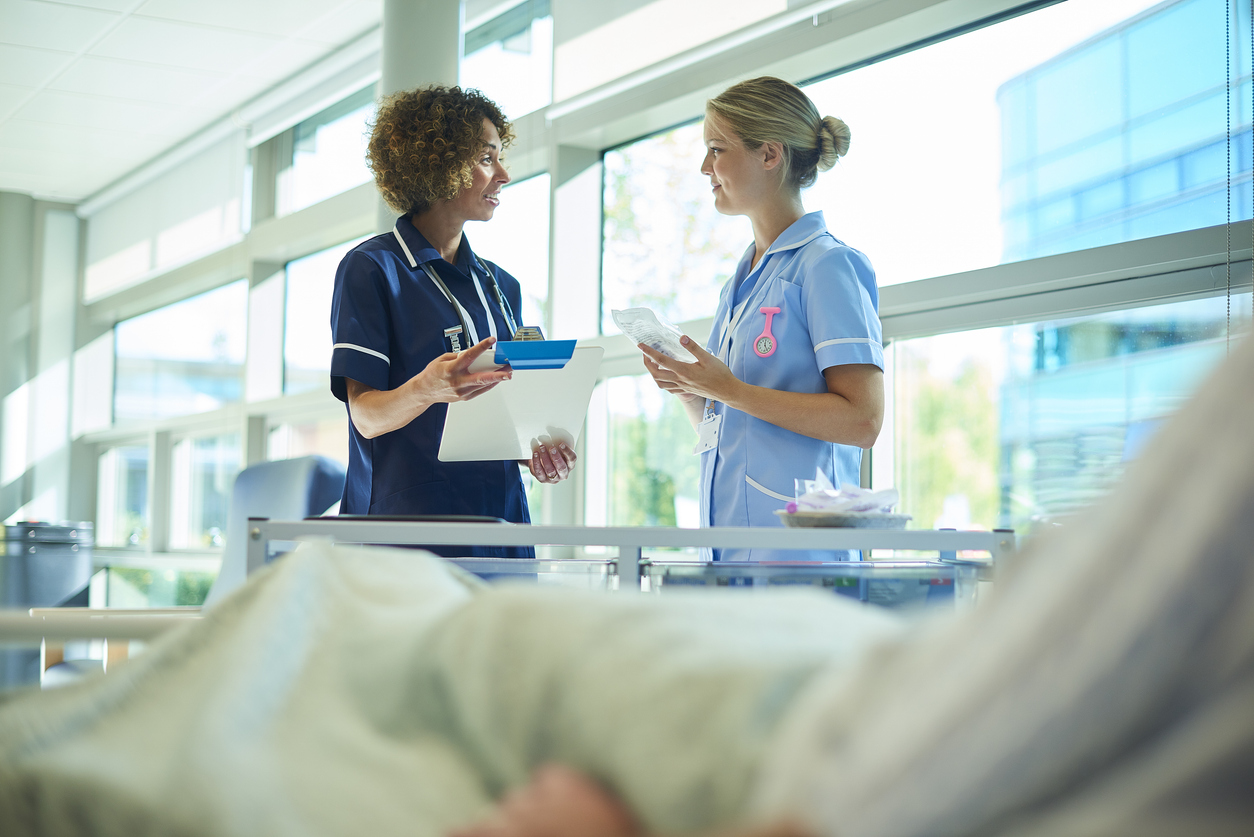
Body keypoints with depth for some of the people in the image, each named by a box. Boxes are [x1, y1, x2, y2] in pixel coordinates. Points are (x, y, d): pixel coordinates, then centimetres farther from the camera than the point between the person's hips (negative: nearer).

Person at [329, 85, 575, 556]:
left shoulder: (502, 286, 18)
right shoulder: (371, 269, -2)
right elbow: (367, 416, -9)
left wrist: (536, 448, -1)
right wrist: (426, 389, -30)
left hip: (499, 520, 6)